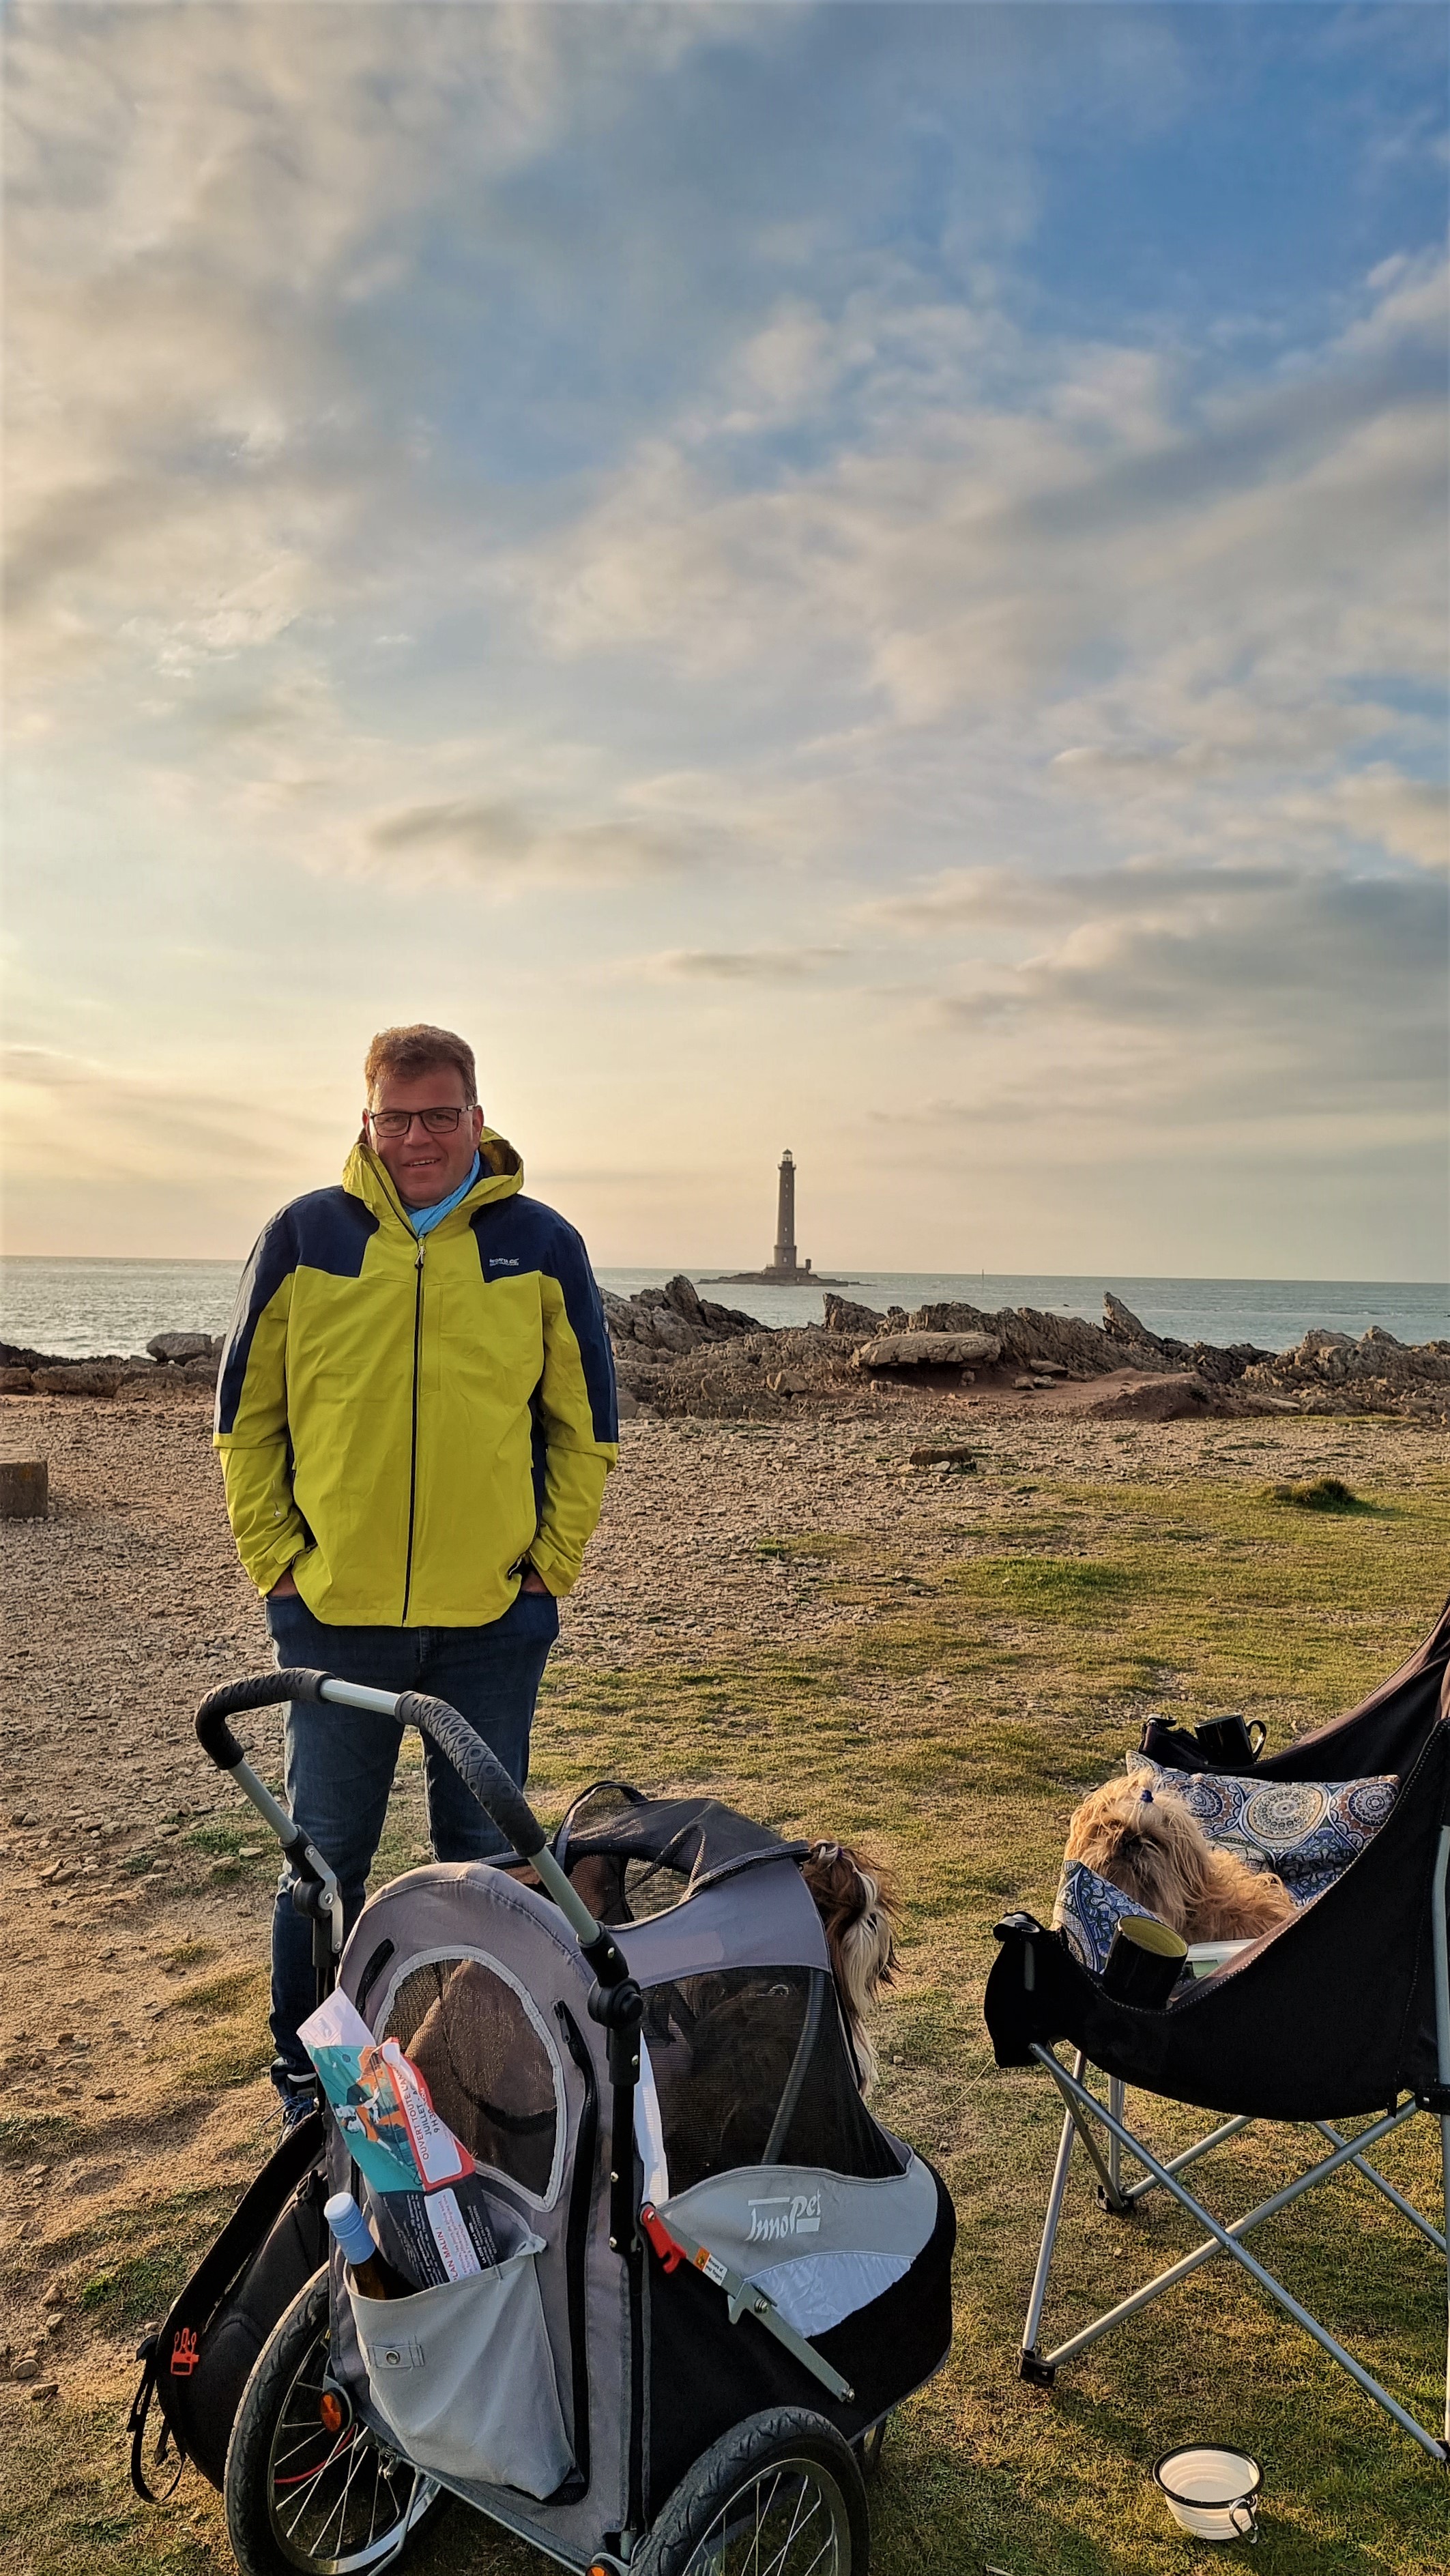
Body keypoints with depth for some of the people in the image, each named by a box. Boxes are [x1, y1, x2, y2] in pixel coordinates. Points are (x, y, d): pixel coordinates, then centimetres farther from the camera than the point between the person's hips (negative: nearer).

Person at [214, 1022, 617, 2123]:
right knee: (326, 1854, 11)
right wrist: (276, 1562, -1)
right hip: (334, 1615, 0)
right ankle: (305, 2073, 31)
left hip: (496, 1618, 0)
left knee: (487, 1852, 12)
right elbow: (246, 1417, 5)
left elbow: (588, 1426, 6)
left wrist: (551, 1567, 0)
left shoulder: (543, 1246, 0)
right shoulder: (303, 1238, -1)